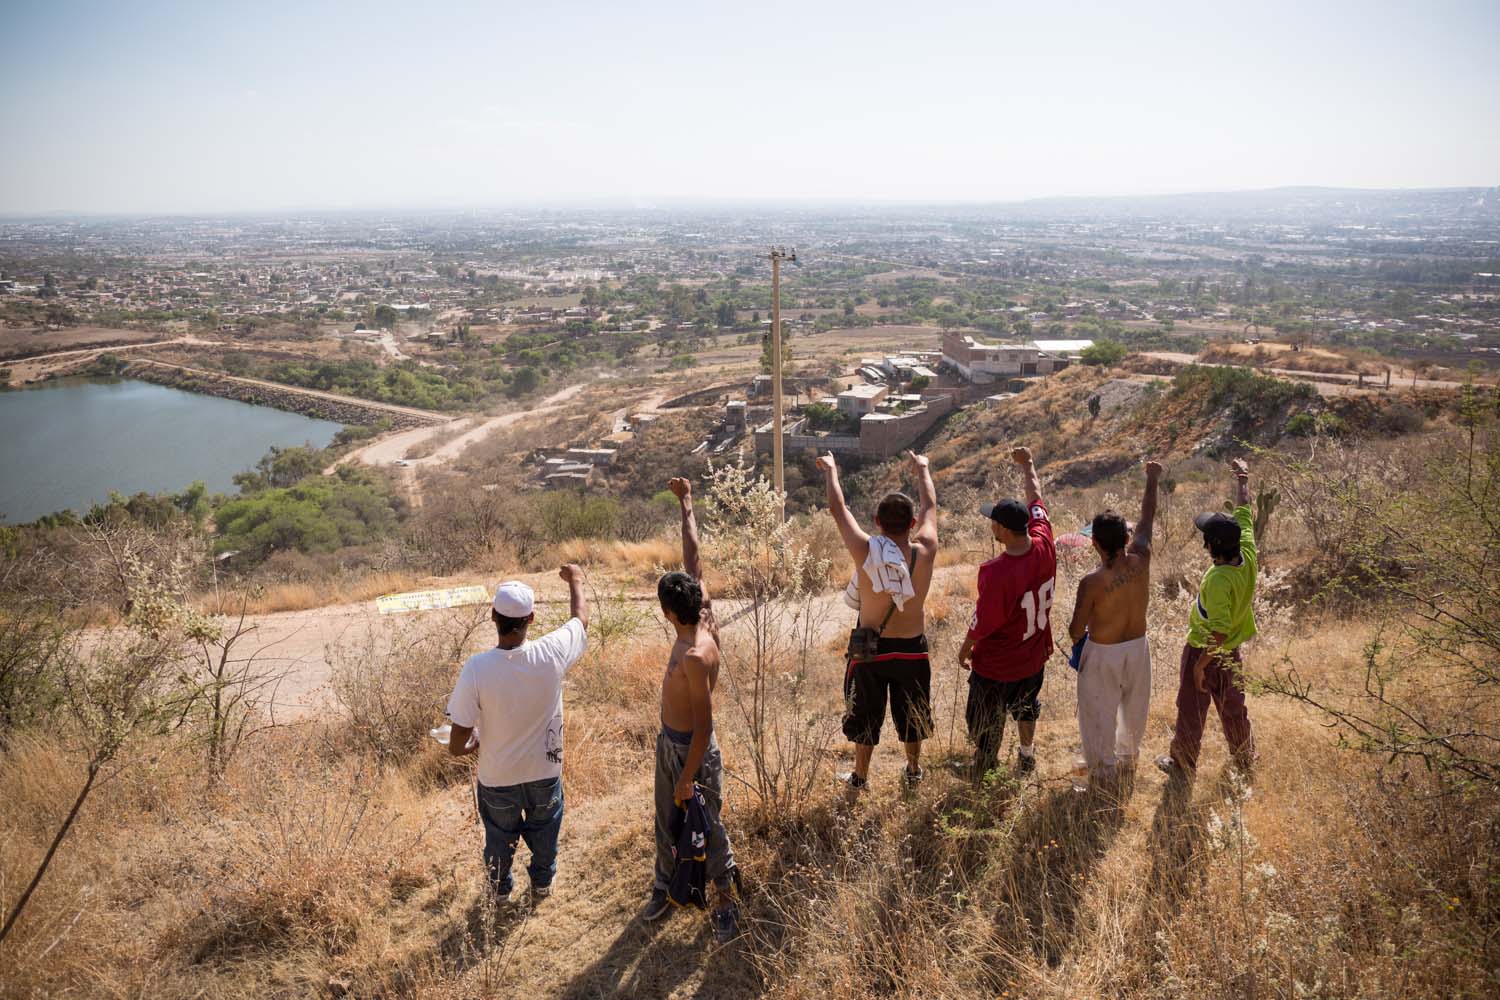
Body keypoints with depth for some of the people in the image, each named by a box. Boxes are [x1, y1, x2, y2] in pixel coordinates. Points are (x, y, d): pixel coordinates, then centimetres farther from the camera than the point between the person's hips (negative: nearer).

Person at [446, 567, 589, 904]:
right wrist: (575, 581, 15)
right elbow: (581, 619, -3)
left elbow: (456, 745, -24)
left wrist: (468, 747, 1)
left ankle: (501, 891, 52)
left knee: (500, 837, 28)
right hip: (545, 772, 1)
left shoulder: (476, 668, -31)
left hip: (497, 778, -1)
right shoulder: (551, 655, -27)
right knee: (544, 832, 30)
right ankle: (542, 883, 53)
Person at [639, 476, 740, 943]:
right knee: (667, 821, 24)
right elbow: (693, 557, 0)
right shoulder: (704, 613, -10)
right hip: (669, 742, 9)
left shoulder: (695, 656, -33)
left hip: (692, 749, -9)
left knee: (707, 827, 9)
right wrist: (686, 503, 7)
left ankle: (726, 903, 28)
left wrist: (688, 778, -20)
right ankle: (665, 885, 44)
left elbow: (704, 726, -28)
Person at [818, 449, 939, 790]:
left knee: (865, 714, 18)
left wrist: (831, 471, 8)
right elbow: (930, 506, 0)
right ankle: (913, 771, 42)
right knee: (911, 713, 23)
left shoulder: (865, 552, -23)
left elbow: (838, 509, -9)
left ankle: (860, 776, 35)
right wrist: (922, 470, 18)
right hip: (912, 648, 2)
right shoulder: (924, 552, -18)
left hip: (869, 649, -1)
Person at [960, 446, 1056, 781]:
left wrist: (965, 649, -3)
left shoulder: (995, 572, -36)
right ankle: (1026, 757, 53)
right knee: (1026, 707, 32)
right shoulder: (1044, 546, -18)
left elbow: (983, 623, -23)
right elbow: (1036, 501, 0)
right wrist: (1028, 466, 16)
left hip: (996, 667, -7)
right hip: (1034, 658, 7)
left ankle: (984, 776, 32)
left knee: (987, 724, 15)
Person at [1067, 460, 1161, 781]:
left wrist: (1075, 637, 7)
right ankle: (1128, 756, 50)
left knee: (1099, 712, 16)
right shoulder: (1140, 561, -19)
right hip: (1138, 646, 5)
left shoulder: (1092, 583, -30)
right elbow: (1147, 517, -2)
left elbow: (1076, 629, -18)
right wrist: (1152, 479, 13)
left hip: (1103, 653, -5)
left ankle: (1103, 769, 33)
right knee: (1134, 707, 27)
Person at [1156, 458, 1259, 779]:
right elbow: (1244, 512, 1)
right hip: (1232, 652, 7)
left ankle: (1183, 765, 29)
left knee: (1191, 711, 12)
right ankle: (1245, 758, 45)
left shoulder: (1219, 579, -36)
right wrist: (1242, 479, 15)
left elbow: (1220, 630, -36)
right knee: (1233, 707, 26)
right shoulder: (1248, 556, -15)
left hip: (1203, 651, -7)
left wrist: (1201, 664, -25)